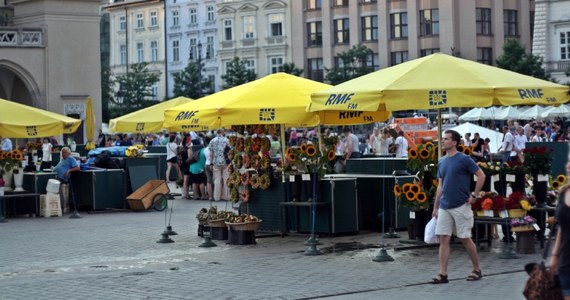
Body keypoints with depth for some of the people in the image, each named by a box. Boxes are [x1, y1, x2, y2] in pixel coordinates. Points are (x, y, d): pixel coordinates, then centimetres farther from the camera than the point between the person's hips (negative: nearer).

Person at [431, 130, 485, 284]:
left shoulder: (464, 159, -9)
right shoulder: (442, 162, 10)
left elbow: (481, 176, -8)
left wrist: (474, 195, -10)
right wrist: (435, 207, 14)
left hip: (460, 206, -6)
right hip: (444, 207, 6)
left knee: (465, 238, 1)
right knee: (443, 239, 0)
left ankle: (477, 270, 16)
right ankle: (443, 274, 1)